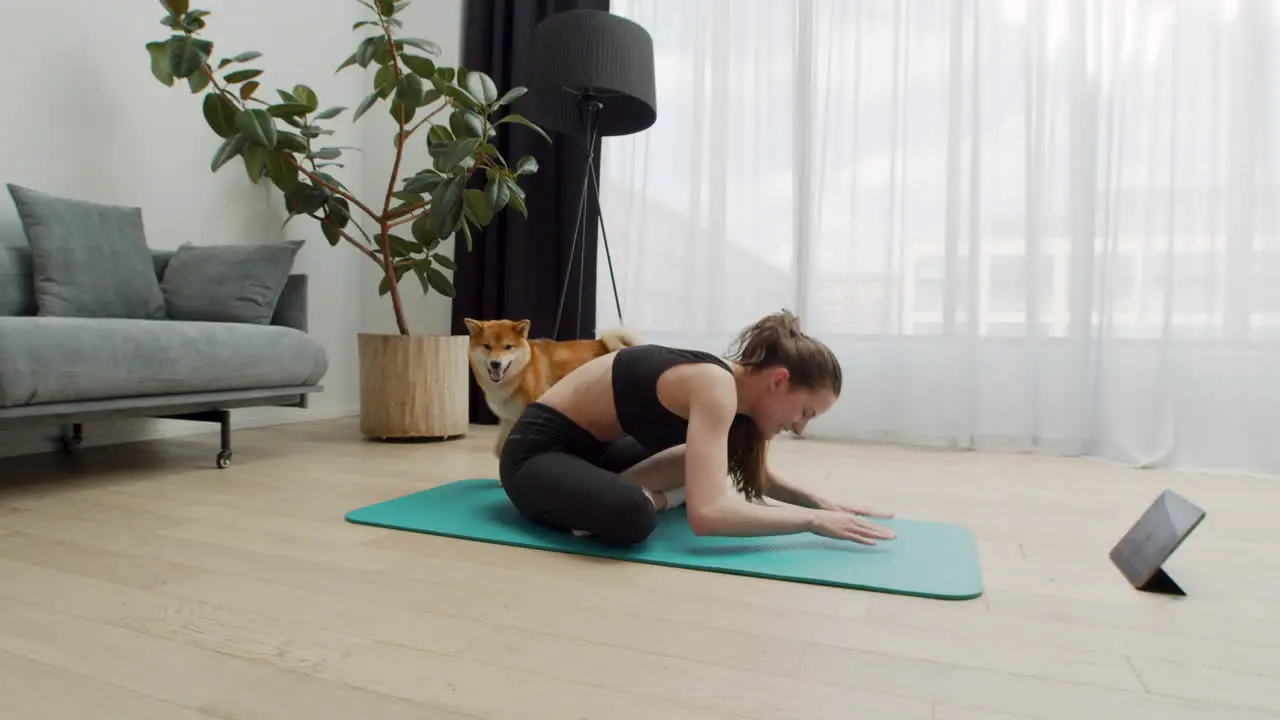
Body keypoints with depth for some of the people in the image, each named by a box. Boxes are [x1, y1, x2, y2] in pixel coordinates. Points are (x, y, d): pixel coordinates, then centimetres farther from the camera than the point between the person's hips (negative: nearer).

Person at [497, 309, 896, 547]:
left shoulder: (735, 382, 0)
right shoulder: (716, 386, -27)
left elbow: (758, 474, 17)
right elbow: (707, 513, -39)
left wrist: (821, 501, 2)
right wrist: (812, 520, -28)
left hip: (590, 448, 10)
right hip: (537, 451, -10)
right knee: (632, 516, -40)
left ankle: (617, 491, 1)